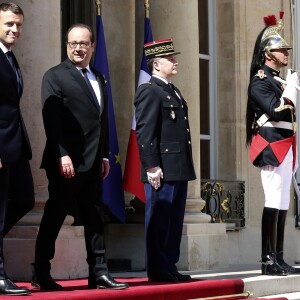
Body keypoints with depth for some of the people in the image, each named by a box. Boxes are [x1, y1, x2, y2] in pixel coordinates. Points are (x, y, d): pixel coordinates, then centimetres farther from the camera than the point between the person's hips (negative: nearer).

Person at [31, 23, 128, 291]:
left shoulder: (99, 79, 18)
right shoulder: (55, 76, -4)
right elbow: (51, 118, -13)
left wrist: (105, 155, 12)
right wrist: (61, 155, -20)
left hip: (93, 162, 7)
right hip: (67, 161, -7)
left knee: (94, 218, 8)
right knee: (54, 217, -1)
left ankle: (99, 273, 11)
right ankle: (41, 273, 7)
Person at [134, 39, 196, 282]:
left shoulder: (174, 91, 20)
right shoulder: (149, 91, -8)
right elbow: (145, 132, -15)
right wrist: (152, 167, -20)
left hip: (179, 169, 9)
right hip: (162, 170, -9)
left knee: (175, 221, 12)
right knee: (159, 221, -3)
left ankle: (170, 268, 18)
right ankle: (158, 270, 2)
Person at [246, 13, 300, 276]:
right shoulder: (260, 81, -7)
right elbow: (275, 111, -19)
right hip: (272, 147, -9)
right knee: (274, 203, -12)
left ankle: (279, 259, 9)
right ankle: (268, 261, -11)